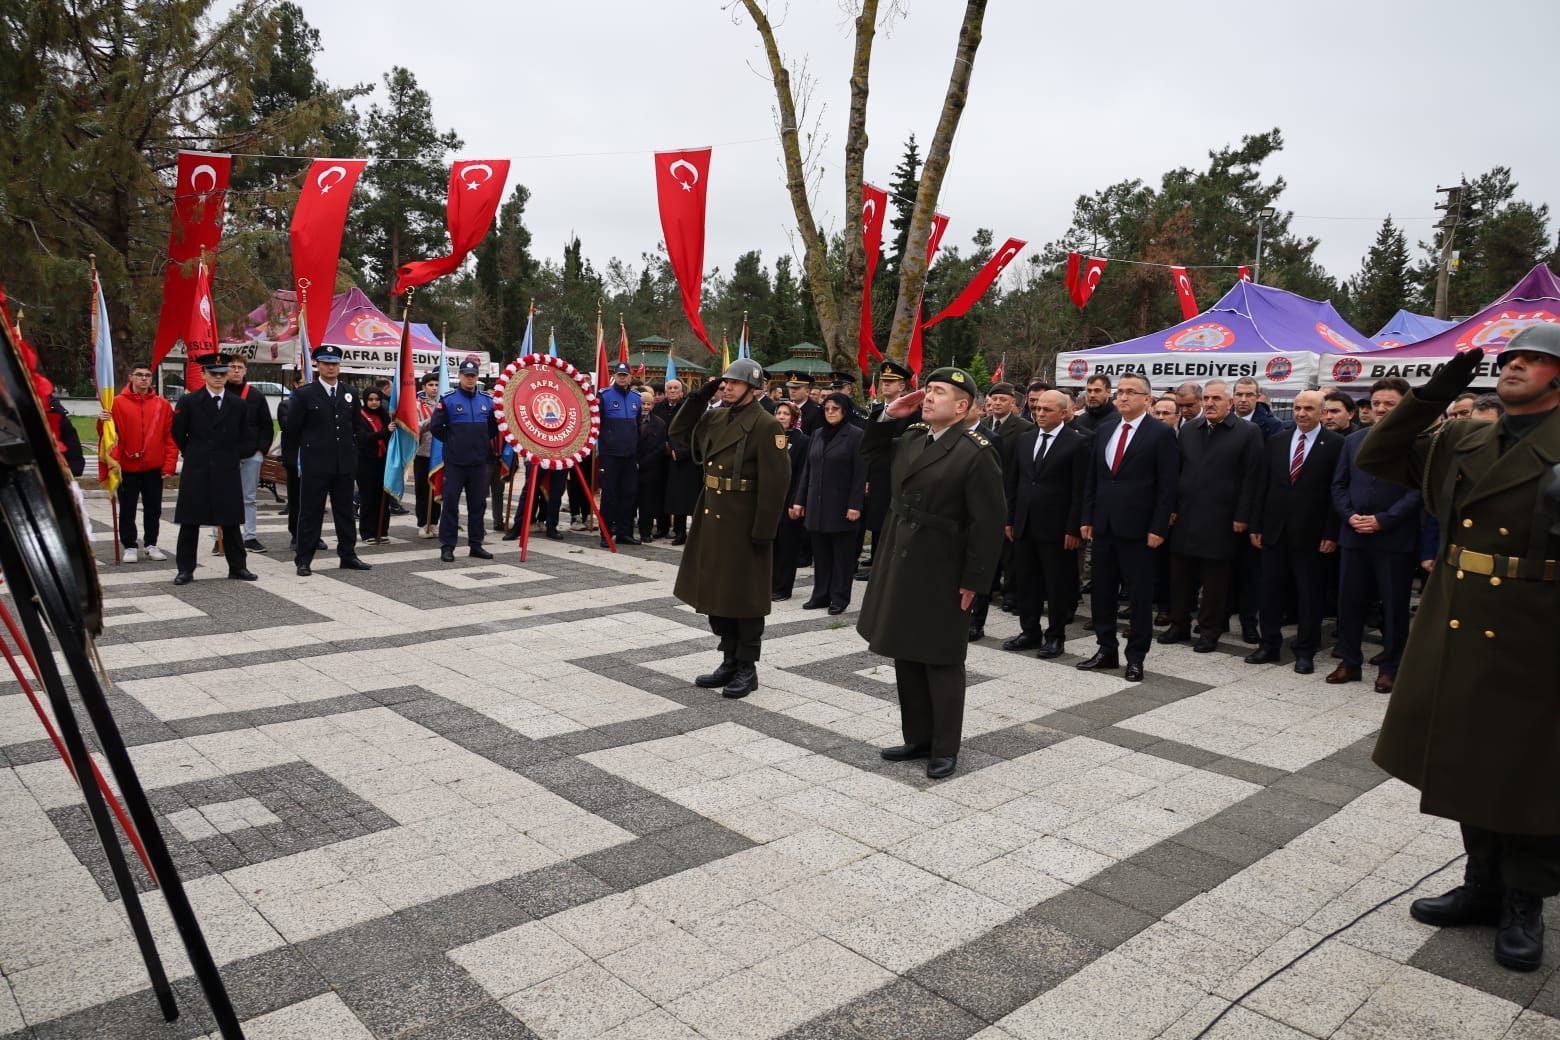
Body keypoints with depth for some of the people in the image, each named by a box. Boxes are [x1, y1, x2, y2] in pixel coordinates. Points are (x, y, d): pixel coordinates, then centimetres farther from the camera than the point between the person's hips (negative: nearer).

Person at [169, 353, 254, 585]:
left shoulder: (237, 404, 6)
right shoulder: (189, 401, 0)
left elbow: (247, 437, 13)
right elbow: (178, 434, 6)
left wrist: (232, 455, 5)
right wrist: (194, 455, 7)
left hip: (227, 471, 1)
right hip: (196, 471, -1)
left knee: (231, 521, 7)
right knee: (190, 522, 4)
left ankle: (237, 567, 15)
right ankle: (185, 569, 11)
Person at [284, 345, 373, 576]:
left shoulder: (350, 393, 9)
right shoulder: (304, 394, -4)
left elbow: (358, 425, 19)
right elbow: (292, 428, 1)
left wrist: (348, 444, 12)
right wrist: (312, 444, 8)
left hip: (345, 463, 4)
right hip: (315, 463, -4)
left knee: (345, 511, 10)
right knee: (310, 512, 1)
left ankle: (347, 556, 19)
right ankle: (303, 560, 6)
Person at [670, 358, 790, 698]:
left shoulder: (765, 425, -14)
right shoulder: (716, 417, 9)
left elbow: (775, 482, -18)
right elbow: (680, 431, 22)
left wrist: (764, 531, -19)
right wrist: (699, 397, 7)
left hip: (744, 525, -8)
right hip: (712, 519, 8)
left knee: (744, 596, 3)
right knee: (717, 592, 14)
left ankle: (747, 667, 16)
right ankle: (730, 661, 27)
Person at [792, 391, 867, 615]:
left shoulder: (856, 435, -6)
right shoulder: (818, 434, 11)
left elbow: (860, 474, -10)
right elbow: (808, 470, 13)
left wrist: (855, 505, -16)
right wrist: (799, 500, 9)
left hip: (841, 506, -5)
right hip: (817, 504, 6)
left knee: (842, 553, 4)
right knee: (820, 552, 10)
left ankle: (839, 597, 11)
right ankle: (820, 594, 19)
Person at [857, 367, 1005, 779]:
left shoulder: (975, 451, -15)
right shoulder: (912, 437, 7)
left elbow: (988, 522, -16)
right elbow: (869, 449, 26)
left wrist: (974, 580, -16)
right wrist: (888, 415, 8)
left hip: (940, 574, -8)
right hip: (900, 564, 8)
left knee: (941, 663, 4)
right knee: (907, 658, 15)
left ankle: (946, 748, 18)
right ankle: (918, 738, 29)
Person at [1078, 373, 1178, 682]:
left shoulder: (1161, 434, -5)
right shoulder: (1104, 431, 11)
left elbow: (1167, 486, -8)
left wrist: (1158, 528, -13)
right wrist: (1087, 518, 8)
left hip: (1137, 529, -5)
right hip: (1103, 526, 6)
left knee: (1139, 595, 4)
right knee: (1102, 591, 11)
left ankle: (1136, 657, 14)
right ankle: (1106, 650, 23)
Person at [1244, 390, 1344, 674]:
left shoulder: (1336, 444, -4)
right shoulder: (1275, 442, 9)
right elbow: (1263, 486, 9)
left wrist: (1332, 533, -11)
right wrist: (1256, 525, 6)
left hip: (1311, 533, -4)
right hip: (1275, 530, 4)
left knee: (1309, 594, 5)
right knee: (1271, 591, 9)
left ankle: (1305, 652, 15)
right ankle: (1268, 645, 20)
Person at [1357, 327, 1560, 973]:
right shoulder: (1461, 443, 8)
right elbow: (1375, 459, 9)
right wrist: (1431, 397, 0)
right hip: (1457, 633, 5)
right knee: (1467, 763, 15)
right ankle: (1484, 885, 32)